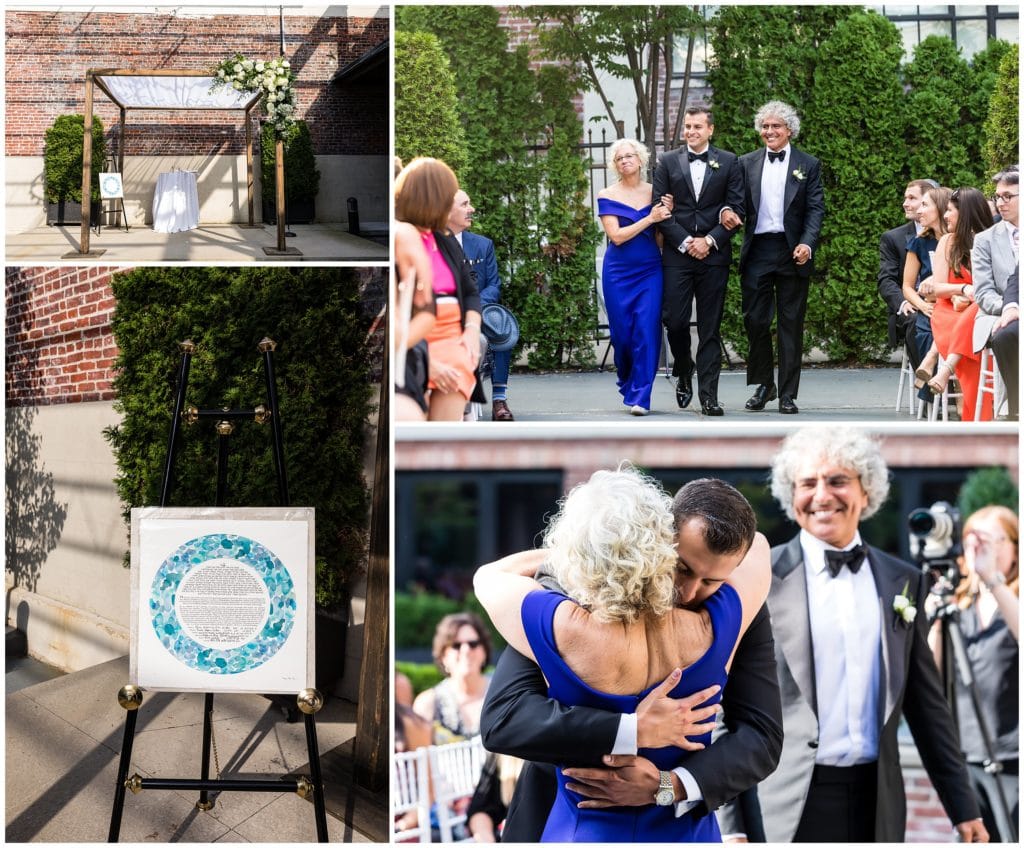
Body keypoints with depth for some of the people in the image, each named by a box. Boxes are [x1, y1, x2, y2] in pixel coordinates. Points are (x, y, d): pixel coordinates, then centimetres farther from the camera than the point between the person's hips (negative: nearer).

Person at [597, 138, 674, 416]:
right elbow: (616, 236, -9)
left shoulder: (655, 193, 6)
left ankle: (639, 397, -8)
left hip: (650, 272, 0)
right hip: (619, 274, 0)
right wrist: (650, 218, -12)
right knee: (622, 334, 3)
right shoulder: (608, 196, 2)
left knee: (647, 331, -10)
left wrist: (666, 215, -10)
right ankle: (628, 388, 25)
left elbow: (660, 240, 5)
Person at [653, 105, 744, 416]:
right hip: (677, 254, 0)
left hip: (714, 254, 0)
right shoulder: (668, 162, 7)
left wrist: (710, 240, -8)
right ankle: (684, 375, 21)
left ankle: (708, 395, 2)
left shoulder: (729, 163, 7)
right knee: (674, 320, -5)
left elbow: (736, 209, 3)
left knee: (710, 328, 0)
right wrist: (685, 242, -8)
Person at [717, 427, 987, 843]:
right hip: (785, 807, -3)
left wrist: (964, 808, 13)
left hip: (875, 804, 3)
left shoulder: (904, 582, 9)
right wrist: (729, 825, -7)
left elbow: (926, 704, 14)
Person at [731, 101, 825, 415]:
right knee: (755, 320, 2)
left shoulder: (808, 165, 5)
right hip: (757, 251, 2)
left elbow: (816, 209, -1)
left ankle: (788, 394, 8)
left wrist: (807, 244, -15)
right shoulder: (747, 163, 10)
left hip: (792, 252, -1)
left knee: (791, 324, 3)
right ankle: (763, 385, 18)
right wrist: (728, 211, -17)